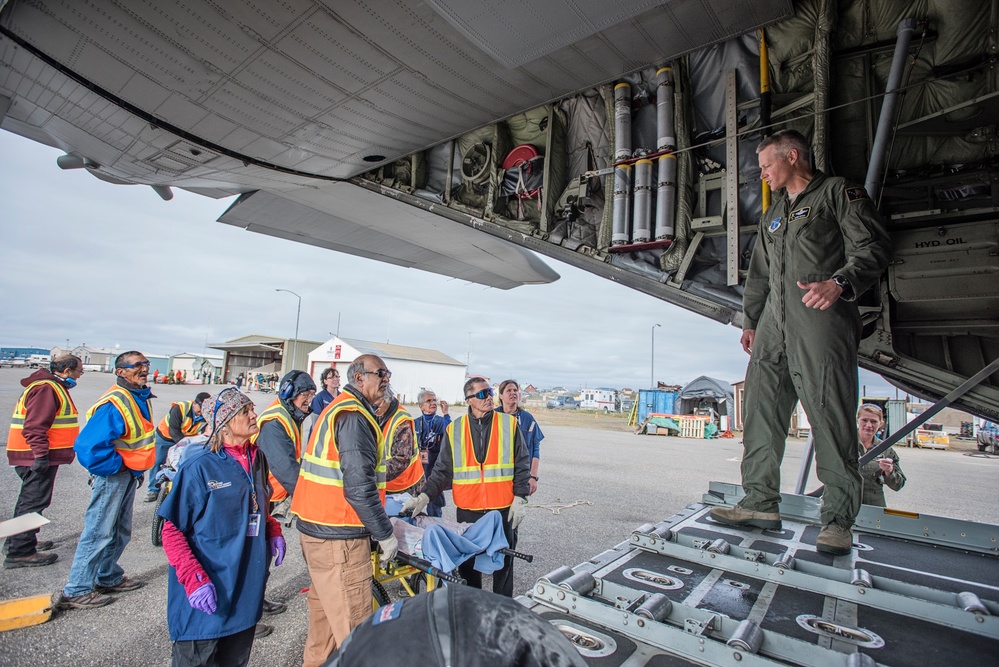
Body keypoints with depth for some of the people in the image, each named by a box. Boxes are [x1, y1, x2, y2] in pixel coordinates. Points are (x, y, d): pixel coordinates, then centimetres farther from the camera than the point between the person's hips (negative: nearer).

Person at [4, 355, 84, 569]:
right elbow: (34, 425, -26)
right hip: (37, 457, -11)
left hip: (38, 456, 11)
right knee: (33, 502, -4)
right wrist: (41, 454, -26)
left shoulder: (54, 387, 15)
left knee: (30, 500, 22)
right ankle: (20, 552, 3)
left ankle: (17, 541, 35)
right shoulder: (46, 389, -19)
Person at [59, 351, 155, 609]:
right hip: (113, 475, -9)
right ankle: (76, 591, 16)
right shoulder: (114, 404, -25)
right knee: (99, 532, 1)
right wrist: (117, 465, -18)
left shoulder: (141, 398, 5)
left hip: (130, 474, 9)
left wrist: (137, 469, 14)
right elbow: (89, 445, -30)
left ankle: (108, 577, 37)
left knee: (120, 532, 21)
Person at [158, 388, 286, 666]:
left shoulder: (257, 459, 2)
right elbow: (172, 530, -13)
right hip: (207, 596, -6)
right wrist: (193, 578, -22)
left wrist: (273, 531, 1)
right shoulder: (199, 466, -18)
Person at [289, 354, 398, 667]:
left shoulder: (337, 409, 13)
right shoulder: (354, 416, -18)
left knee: (325, 611, 23)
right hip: (338, 536, -10)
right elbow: (359, 486, -24)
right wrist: (385, 534, -15)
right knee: (353, 628, -1)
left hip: (317, 527, 10)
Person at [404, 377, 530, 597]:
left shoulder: (509, 424, -1)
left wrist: (519, 498, -4)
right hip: (467, 509, 1)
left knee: (504, 561, 11)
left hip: (503, 508, -1)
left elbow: (522, 465, 2)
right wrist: (424, 496, -7)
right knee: (467, 562, 12)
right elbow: (443, 470, 4)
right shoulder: (454, 429, 2)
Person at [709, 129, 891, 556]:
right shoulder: (773, 214, 28)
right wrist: (750, 321, 21)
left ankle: (838, 519, 1)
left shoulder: (838, 192, 8)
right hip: (774, 321, 7)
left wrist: (839, 282, -22)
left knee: (830, 413, -8)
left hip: (822, 317, -7)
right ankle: (761, 503, 7)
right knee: (761, 411, 1)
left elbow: (873, 246, -3)